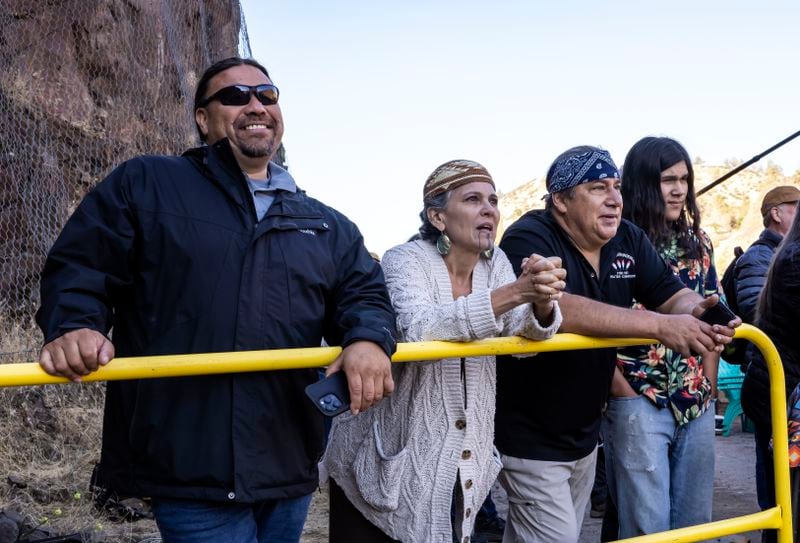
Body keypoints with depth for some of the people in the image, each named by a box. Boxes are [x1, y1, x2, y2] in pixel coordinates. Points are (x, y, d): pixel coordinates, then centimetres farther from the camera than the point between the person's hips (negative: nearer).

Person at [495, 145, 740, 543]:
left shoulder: (628, 239, 2)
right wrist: (660, 325, -39)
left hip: (584, 432, 8)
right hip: (530, 437, -7)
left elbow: (673, 294, 1)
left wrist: (696, 312, -25)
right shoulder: (529, 240, -20)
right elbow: (550, 307, -37)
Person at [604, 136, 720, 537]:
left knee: (695, 520, 14)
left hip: (697, 403, 6)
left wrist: (709, 384, 8)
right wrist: (621, 390, -11)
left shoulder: (697, 243, 9)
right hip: (638, 402, -6)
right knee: (648, 526, -1)